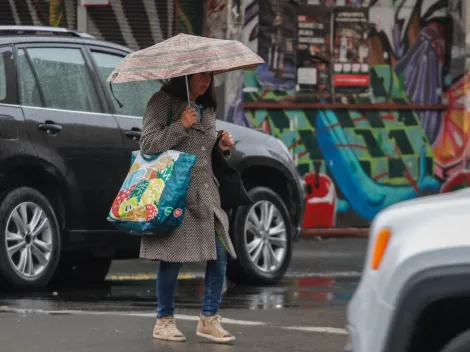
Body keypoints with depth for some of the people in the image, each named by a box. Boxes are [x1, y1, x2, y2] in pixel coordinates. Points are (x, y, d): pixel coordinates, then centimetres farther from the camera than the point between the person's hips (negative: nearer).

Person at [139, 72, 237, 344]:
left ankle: (209, 319, 9)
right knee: (173, 257, -5)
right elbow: (148, 145, -11)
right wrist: (181, 125, -17)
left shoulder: (208, 108, 18)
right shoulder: (163, 102, -4)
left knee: (220, 255, 0)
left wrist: (223, 146, 8)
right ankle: (164, 321, 9)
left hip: (206, 194, 7)